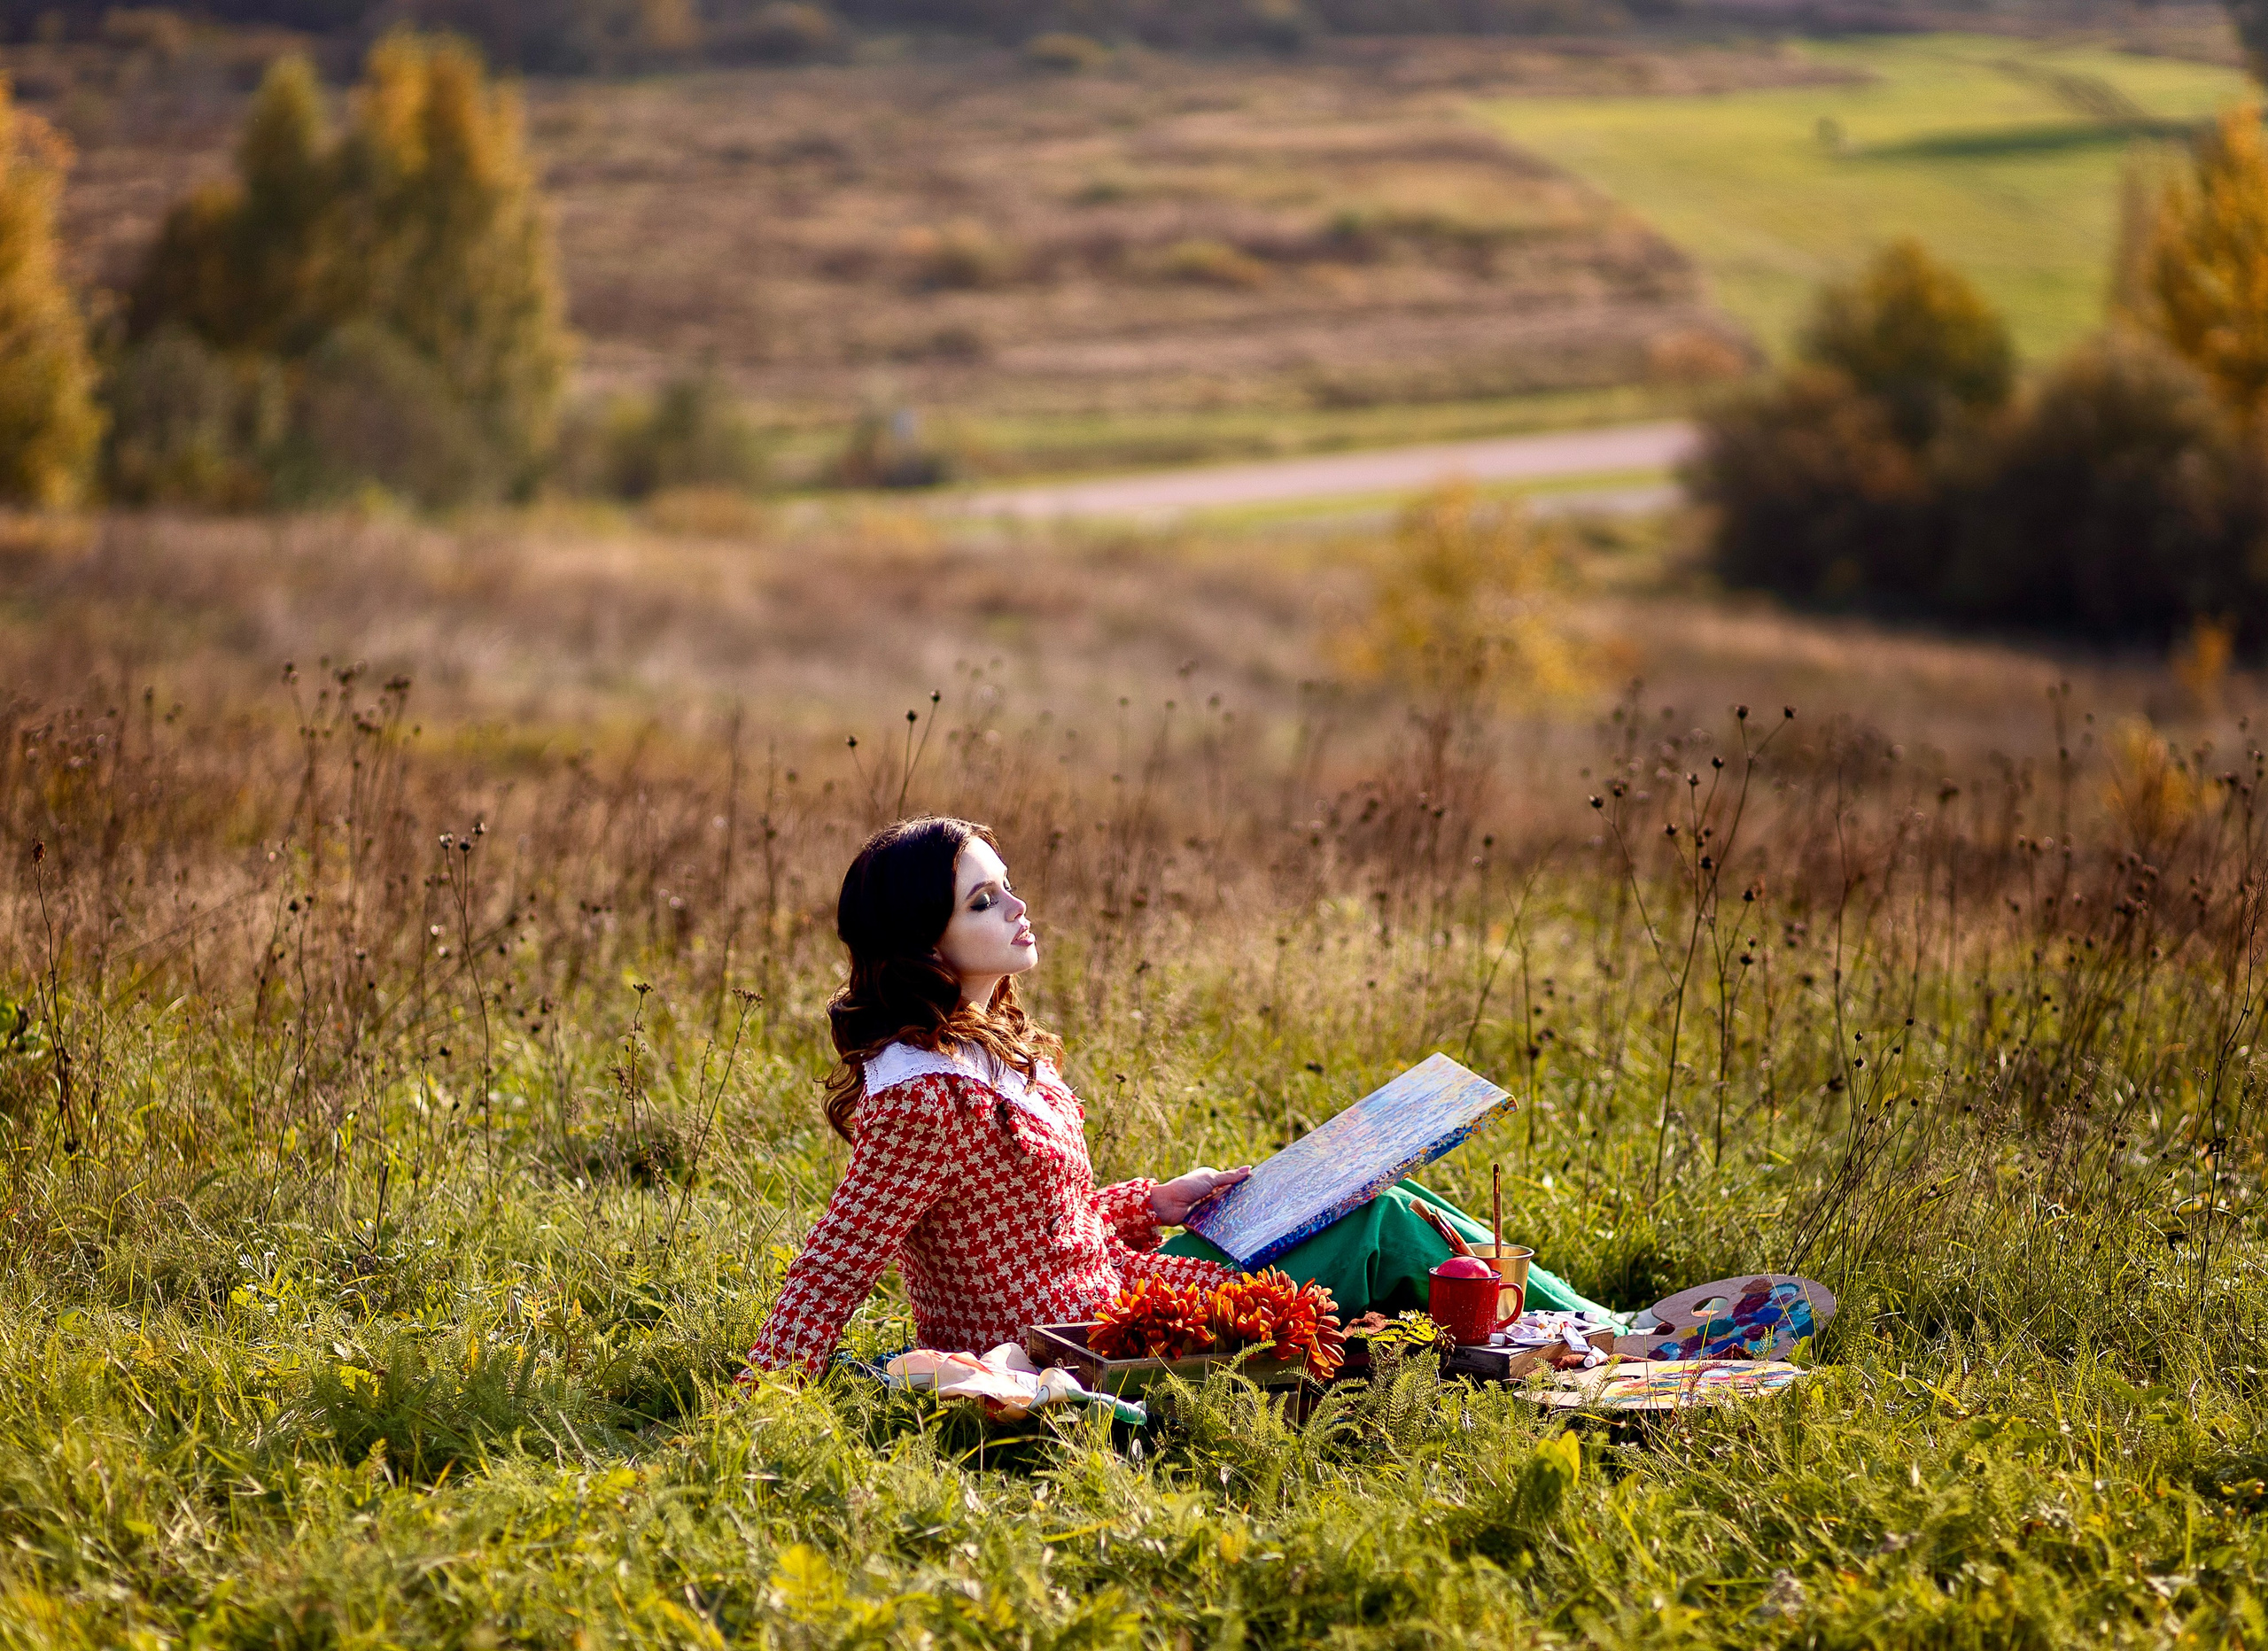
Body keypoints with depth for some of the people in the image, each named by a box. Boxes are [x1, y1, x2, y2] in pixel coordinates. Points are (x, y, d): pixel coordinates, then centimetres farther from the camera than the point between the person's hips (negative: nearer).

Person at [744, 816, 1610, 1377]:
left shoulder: (994, 1045, 6)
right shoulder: (920, 1095, -25)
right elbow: (833, 1268, -25)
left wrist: (1156, 1203, 6)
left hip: (1101, 1278, 10)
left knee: (1378, 1207, 12)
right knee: (1385, 1229, -1)